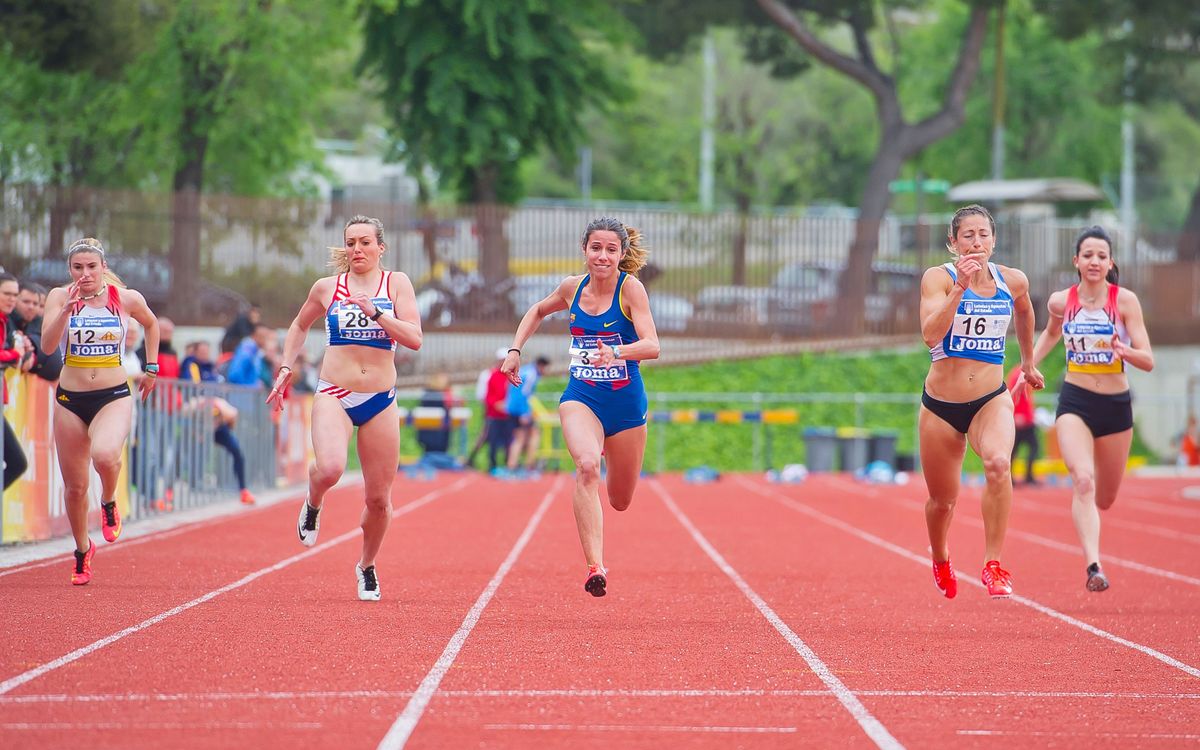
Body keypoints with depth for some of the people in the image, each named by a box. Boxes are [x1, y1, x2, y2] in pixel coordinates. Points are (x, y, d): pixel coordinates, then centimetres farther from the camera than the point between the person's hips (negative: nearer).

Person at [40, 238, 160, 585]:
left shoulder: (127, 299, -3)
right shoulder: (59, 297, -4)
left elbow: (151, 324, 19)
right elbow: (47, 345, -16)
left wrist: (151, 368, 16)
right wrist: (67, 308, -27)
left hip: (114, 397, -1)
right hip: (70, 400, 1)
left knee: (105, 455, -32)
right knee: (75, 486, 7)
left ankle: (109, 503, 2)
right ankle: (82, 550, 31)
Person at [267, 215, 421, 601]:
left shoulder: (396, 283, 2)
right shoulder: (327, 288, 6)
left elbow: (414, 339, -9)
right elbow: (299, 327, 24)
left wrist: (375, 313, -19)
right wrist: (286, 369, 15)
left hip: (381, 401, 1)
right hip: (334, 395, -1)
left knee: (379, 498, 4)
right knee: (330, 468, -30)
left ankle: (367, 566, 29)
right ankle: (313, 504, 6)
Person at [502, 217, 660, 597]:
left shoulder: (631, 288, -13)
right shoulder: (573, 288, 0)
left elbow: (652, 345, -24)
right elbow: (538, 311, 23)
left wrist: (616, 352, -42)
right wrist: (515, 349, 12)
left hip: (625, 402, -1)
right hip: (581, 397, 1)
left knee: (621, 500, 15)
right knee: (587, 466, -31)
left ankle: (609, 449, 55)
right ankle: (595, 567, -39)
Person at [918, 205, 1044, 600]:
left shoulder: (1013, 281, 0)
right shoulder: (939, 278, -10)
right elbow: (931, 335, -26)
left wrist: (1028, 362, 34)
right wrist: (960, 287, -32)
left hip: (991, 401, 1)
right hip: (941, 404, -1)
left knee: (998, 463, -32)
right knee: (943, 501, 13)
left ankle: (993, 565, -25)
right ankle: (940, 561, 48)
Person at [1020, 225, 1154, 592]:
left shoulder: (1125, 300, -9)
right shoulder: (1061, 301, -2)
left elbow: (1148, 361, -12)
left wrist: (1126, 351, -31)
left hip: (1116, 404, 0)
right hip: (1075, 401, 0)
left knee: (1105, 499, 16)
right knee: (1083, 481, -25)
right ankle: (1094, 567, -32)